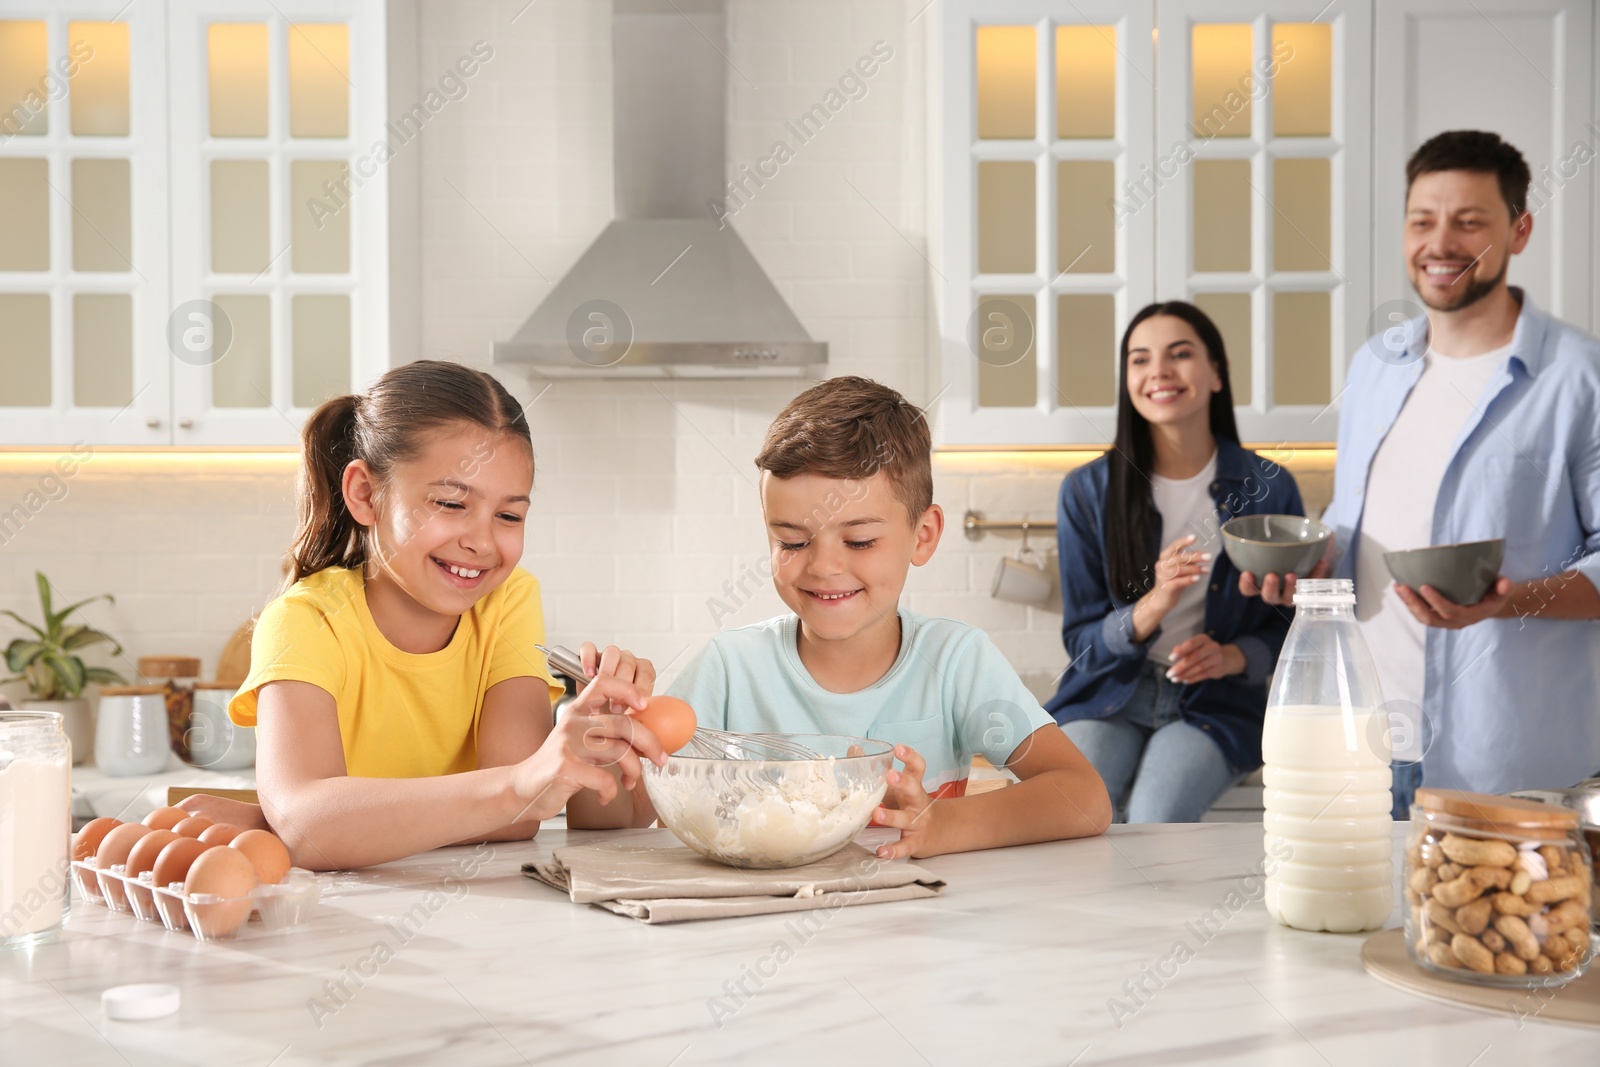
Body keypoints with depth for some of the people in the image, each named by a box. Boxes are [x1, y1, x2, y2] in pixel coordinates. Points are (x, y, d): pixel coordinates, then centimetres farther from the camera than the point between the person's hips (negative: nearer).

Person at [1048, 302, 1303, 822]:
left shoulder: (1269, 488, 0)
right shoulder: (1086, 492, 0)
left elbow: (1292, 626, 8)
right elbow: (1081, 640, 1)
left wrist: (1232, 657, -14)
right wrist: (1155, 605, -19)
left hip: (1215, 702, 0)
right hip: (1108, 697, 1)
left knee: (1156, 816, -31)